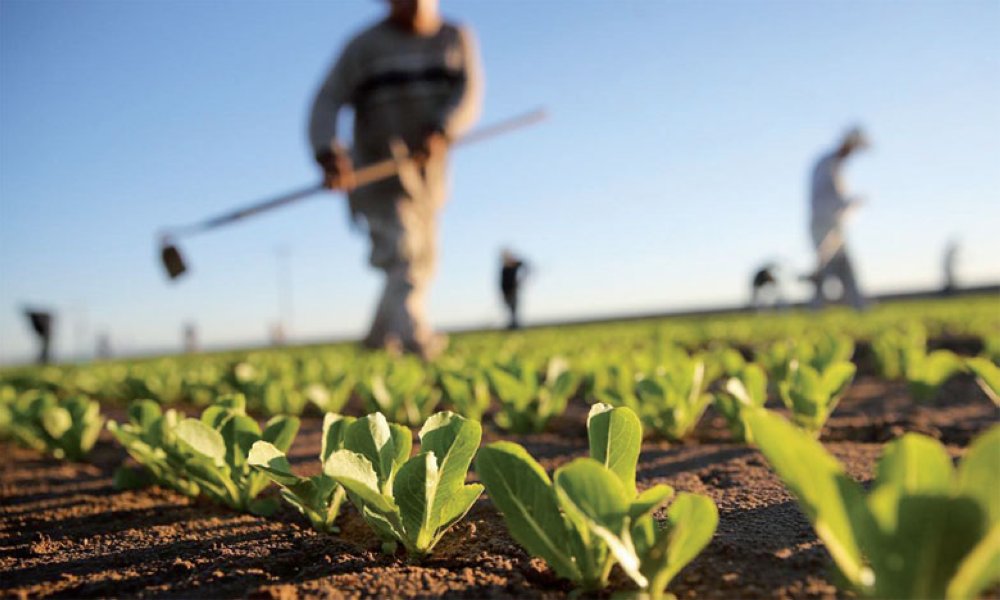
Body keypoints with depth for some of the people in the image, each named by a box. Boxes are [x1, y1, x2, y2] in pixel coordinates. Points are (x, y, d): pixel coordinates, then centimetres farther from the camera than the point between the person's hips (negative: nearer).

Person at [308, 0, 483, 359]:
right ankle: (414, 334, -37)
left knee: (422, 260, 11)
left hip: (429, 173, 5)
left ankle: (382, 340, 26)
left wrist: (441, 130, -28)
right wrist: (328, 153, -28)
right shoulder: (366, 45, -1)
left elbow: (469, 94, -8)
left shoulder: (457, 40, 8)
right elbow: (328, 100, -9)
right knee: (402, 252, -23)